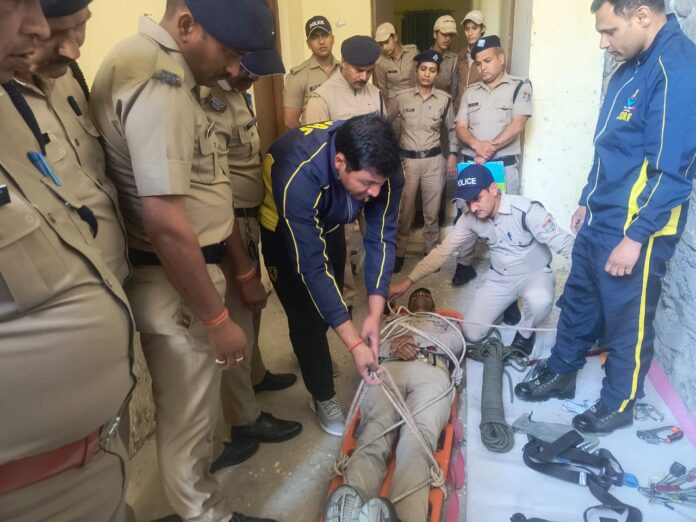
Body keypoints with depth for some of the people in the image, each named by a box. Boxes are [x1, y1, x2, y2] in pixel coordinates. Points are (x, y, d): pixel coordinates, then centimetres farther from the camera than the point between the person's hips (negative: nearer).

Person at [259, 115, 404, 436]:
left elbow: (381, 239, -23)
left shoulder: (381, 168, -31)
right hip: (282, 228, -4)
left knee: (332, 302, 18)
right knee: (307, 315, -5)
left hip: (328, 221, 5)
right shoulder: (299, 177, -44)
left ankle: (314, 357, 49)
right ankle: (323, 395, 18)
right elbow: (312, 266, -41)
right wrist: (354, 343, -40)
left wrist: (375, 314, -32)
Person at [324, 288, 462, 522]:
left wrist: (416, 340, 2)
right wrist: (393, 346, -1)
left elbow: (458, 343, 18)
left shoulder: (447, 322, 45)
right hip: (388, 369, 0)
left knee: (418, 438, -34)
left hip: (431, 373, 0)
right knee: (375, 431, -35)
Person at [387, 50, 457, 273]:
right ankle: (399, 252, 20)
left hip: (434, 160, 1)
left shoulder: (444, 100, 1)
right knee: (404, 210, 5)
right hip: (407, 160, -1)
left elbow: (452, 129, 12)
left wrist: (452, 154, 3)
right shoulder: (401, 98, -3)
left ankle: (430, 251, 26)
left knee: (432, 210, 9)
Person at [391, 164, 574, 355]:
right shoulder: (470, 219, -13)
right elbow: (442, 251, -7)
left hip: (534, 274, -4)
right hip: (499, 278, 4)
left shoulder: (527, 210, -28)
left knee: (539, 301, -39)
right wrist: (407, 282, -12)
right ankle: (506, 305, 23)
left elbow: (565, 244, -25)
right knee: (472, 334, -6)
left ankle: (525, 333, -3)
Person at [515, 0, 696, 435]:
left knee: (627, 319, 8)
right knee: (579, 300, 19)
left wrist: (635, 237, -22)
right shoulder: (634, 65, 10)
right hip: (601, 219, 9)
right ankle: (561, 375, 38)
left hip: (636, 228, -9)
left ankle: (619, 405, 28)